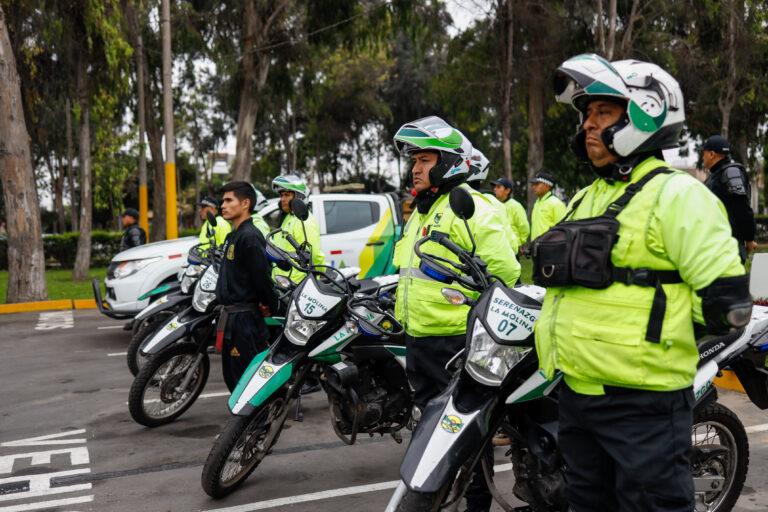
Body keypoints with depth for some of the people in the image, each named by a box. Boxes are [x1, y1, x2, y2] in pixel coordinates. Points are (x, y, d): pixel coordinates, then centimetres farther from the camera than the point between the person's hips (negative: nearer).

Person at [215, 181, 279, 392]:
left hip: (244, 318, -10)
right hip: (231, 315, 10)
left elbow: (262, 275, -20)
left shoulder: (250, 236, -18)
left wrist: (273, 306, -10)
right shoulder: (233, 235, 15)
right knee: (231, 376, 17)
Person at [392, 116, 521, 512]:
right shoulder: (420, 212, 17)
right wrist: (400, 308, 22)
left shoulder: (470, 208, -14)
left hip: (457, 342, -9)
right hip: (419, 341, 9)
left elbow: (505, 272, -19)